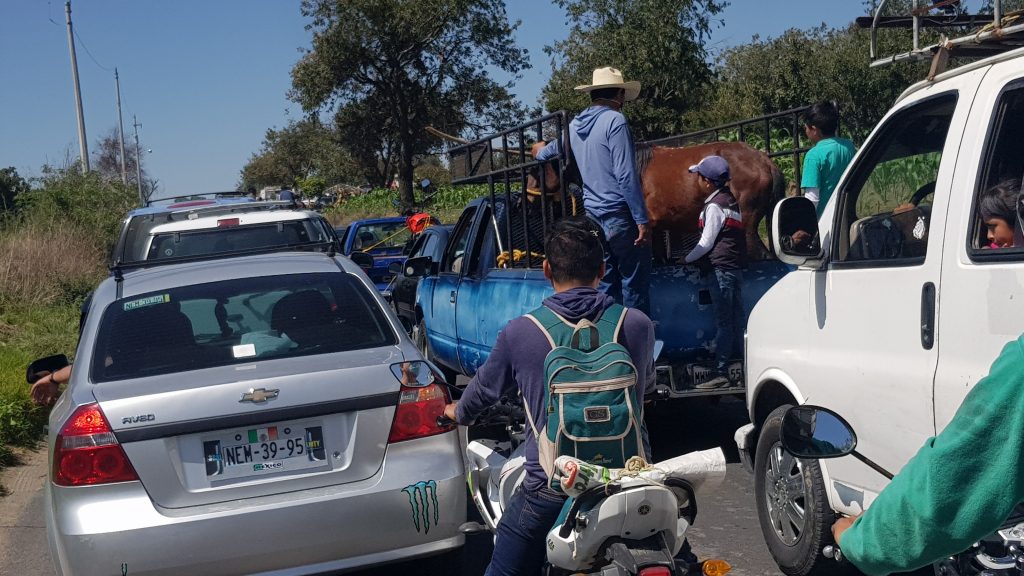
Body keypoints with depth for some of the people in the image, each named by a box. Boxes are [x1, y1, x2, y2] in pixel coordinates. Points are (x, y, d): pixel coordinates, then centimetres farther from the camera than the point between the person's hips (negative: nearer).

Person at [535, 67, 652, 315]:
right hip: (620, 214, -7)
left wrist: (538, 154, 57)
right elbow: (626, 175, -18)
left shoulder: (575, 125, 12)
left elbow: (550, 150, 33)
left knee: (607, 285, 13)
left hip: (593, 215, 7)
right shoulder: (615, 121, -11)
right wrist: (642, 220, -17)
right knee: (634, 285, -3)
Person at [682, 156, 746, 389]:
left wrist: (687, 259, 1)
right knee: (736, 319, 11)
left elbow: (706, 243, -13)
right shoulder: (731, 200, 14)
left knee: (724, 322, -8)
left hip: (722, 267, -9)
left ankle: (721, 373, -7)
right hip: (736, 266, 9)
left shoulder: (714, 206, -13)